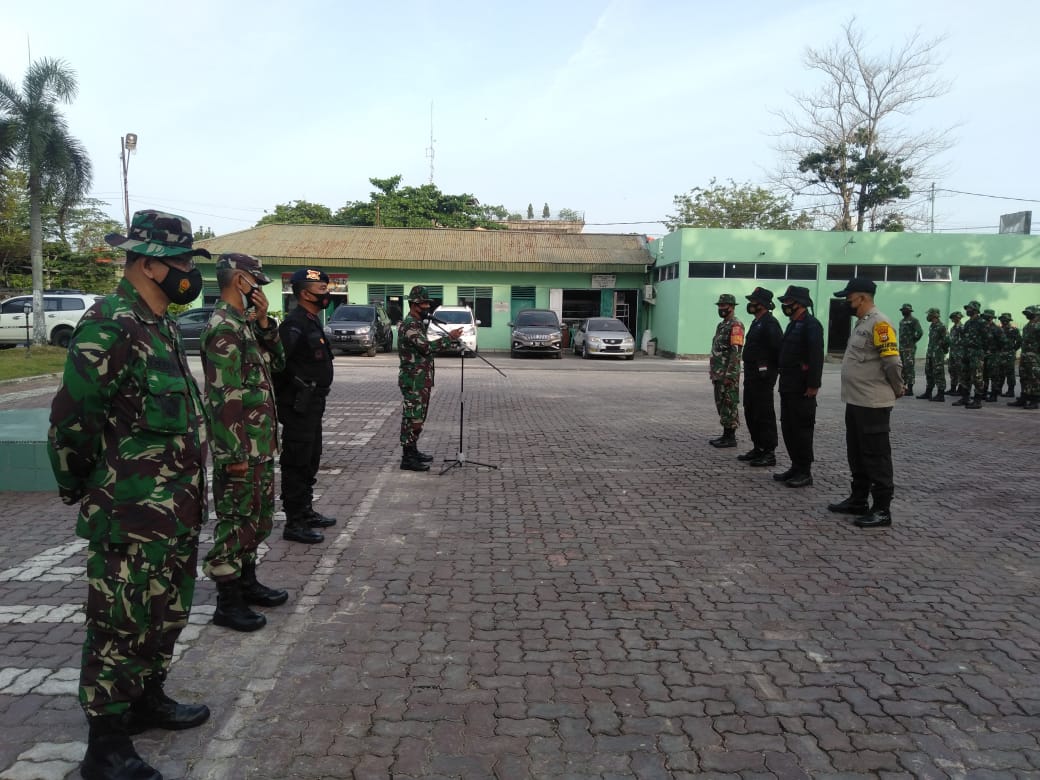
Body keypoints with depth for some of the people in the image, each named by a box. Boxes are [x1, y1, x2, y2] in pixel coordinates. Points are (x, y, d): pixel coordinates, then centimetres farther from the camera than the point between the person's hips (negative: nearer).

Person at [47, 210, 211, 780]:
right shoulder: (109, 326, -18)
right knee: (120, 627, 3)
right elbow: (71, 420, -18)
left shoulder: (160, 326, 12)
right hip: (130, 519, -9)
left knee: (165, 616, 21)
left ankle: (148, 699, 40)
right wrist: (80, 490, -6)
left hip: (175, 513, 9)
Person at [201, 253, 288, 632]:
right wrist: (236, 453, -22)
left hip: (260, 445, 10)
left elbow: (277, 361, 14)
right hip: (241, 450, -10)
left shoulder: (244, 323, 13)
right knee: (235, 523, 0)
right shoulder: (223, 328, -17)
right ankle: (228, 603, 12)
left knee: (257, 519, 19)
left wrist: (264, 322, 1)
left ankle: (247, 583, 33)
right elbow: (226, 397, -22)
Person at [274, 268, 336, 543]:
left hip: (313, 404, 10)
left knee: (310, 461, 19)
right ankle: (294, 523, 5)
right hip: (299, 406, -10)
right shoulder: (295, 324, -18)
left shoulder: (312, 322, 14)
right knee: (297, 464, -3)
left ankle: (306, 511, 31)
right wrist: (286, 395, -20)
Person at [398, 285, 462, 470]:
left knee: (418, 418, 15)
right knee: (412, 418, -7)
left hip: (421, 381, 10)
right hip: (413, 381, -10)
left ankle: (413, 451, 25)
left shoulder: (418, 323, 17)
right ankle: (407, 458, -3)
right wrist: (449, 338, -26)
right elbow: (427, 347, -28)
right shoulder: (409, 325, -16)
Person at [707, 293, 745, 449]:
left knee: (729, 405, -5)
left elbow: (735, 351, -20)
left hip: (728, 374, -10)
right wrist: (713, 372, 21)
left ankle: (730, 437, 0)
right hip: (718, 374, 10)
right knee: (721, 404, 13)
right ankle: (726, 434, 20)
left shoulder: (736, 325, -12)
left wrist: (729, 374, -24)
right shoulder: (721, 325, 18)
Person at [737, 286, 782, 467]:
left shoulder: (770, 323, -15)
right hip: (752, 375, 10)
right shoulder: (756, 322, 17)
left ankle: (769, 453, 1)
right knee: (750, 413, 15)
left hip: (763, 376, -10)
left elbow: (779, 348, -22)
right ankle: (758, 449, 24)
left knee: (764, 415, -5)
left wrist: (773, 369, -14)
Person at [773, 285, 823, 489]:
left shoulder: (811, 325, -12)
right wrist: (783, 381, 16)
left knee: (802, 429, -3)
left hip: (802, 389, -9)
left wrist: (812, 385, -22)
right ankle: (796, 467, 22)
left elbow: (816, 356, -19)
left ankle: (805, 472, 5)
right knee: (788, 428, 12)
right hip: (788, 386, 9)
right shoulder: (793, 324, 17)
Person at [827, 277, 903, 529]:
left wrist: (897, 391, -7)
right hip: (855, 401, 10)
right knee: (857, 454, 16)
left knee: (876, 457, -2)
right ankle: (858, 500, 28)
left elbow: (892, 362, -19)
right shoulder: (861, 323, 15)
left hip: (873, 404, -10)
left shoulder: (879, 324, -16)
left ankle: (882, 510, 6)